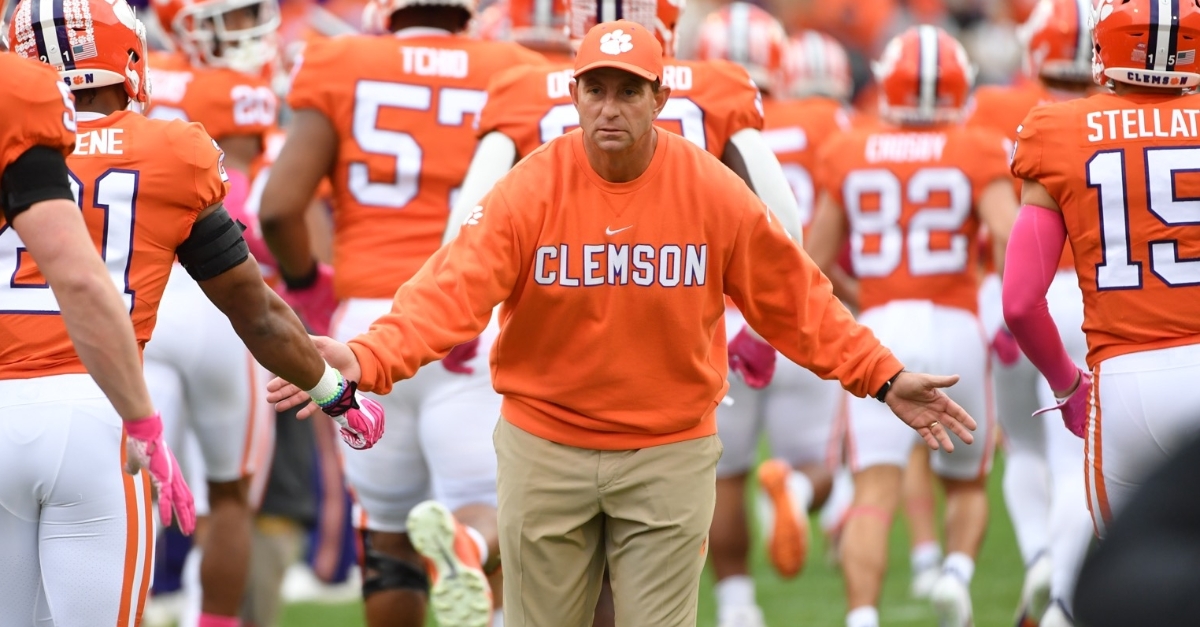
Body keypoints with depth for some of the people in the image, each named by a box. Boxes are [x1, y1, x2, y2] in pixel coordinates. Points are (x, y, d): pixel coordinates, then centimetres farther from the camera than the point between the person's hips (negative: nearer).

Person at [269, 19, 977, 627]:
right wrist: (367, 360, -37)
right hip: (545, 450, 0)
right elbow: (455, 290, -21)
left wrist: (884, 378, -4)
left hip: (671, 453, 0)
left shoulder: (716, 193, -8)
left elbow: (796, 298, 0)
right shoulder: (528, 191, -11)